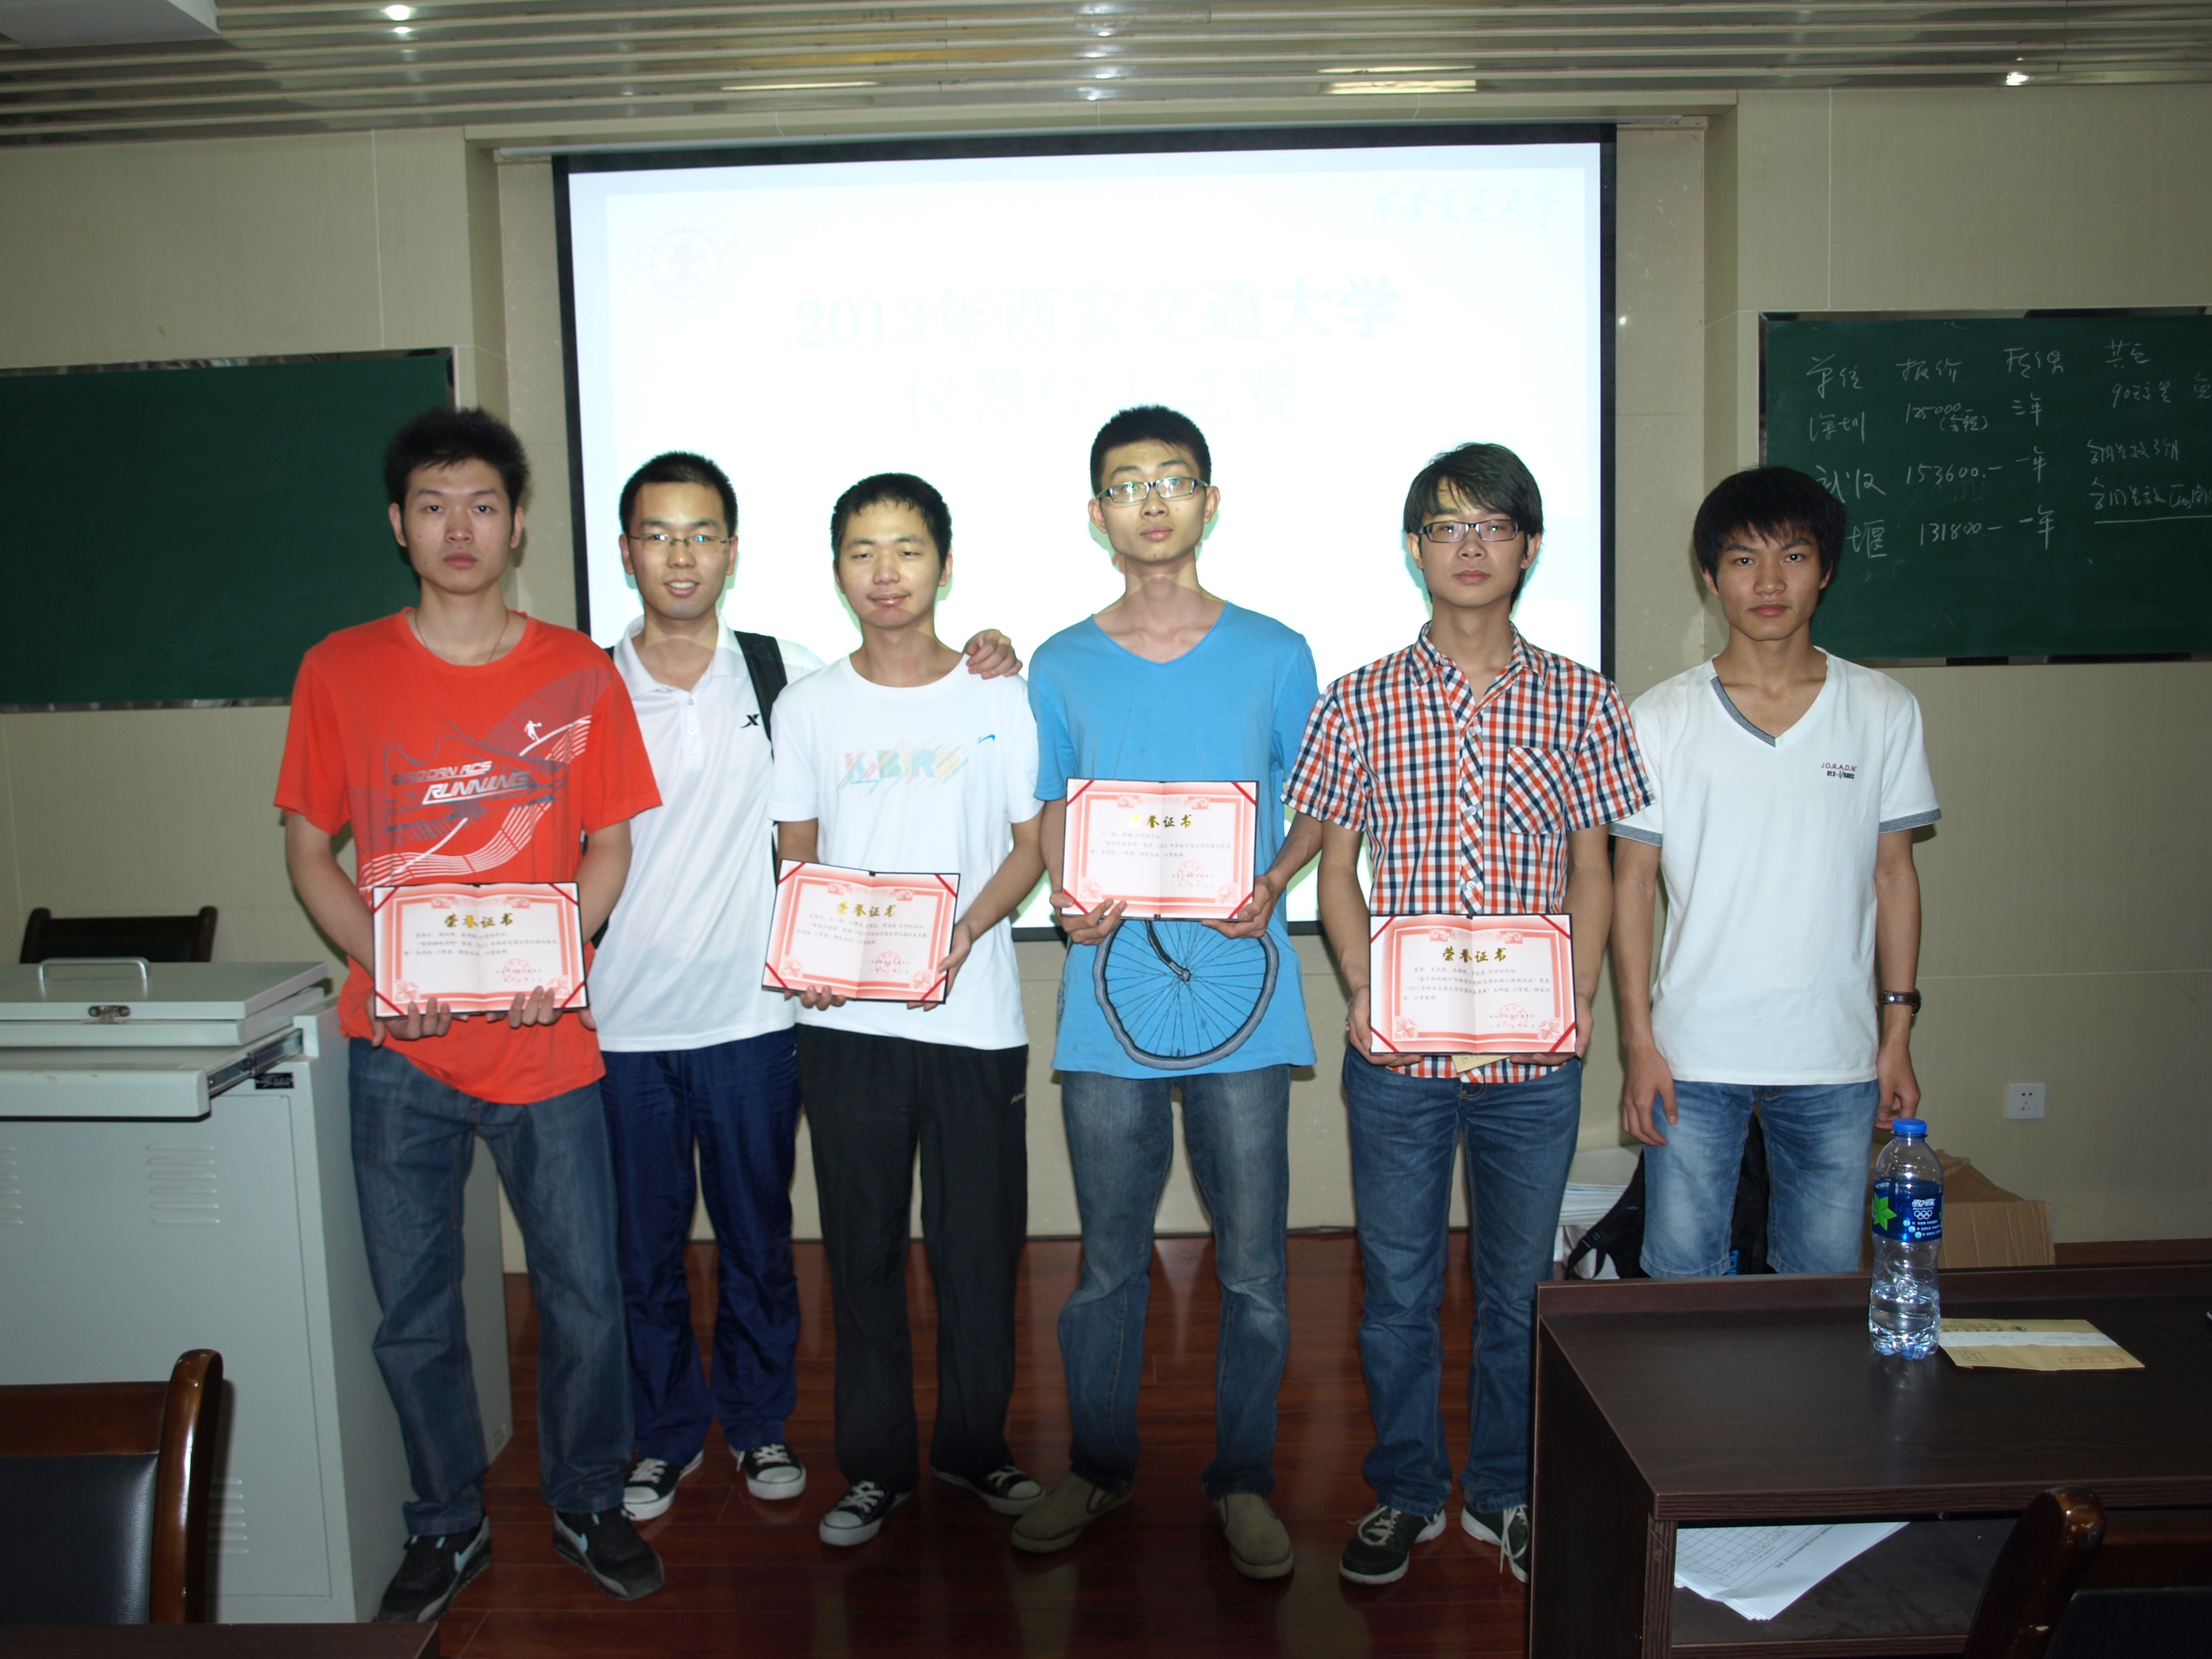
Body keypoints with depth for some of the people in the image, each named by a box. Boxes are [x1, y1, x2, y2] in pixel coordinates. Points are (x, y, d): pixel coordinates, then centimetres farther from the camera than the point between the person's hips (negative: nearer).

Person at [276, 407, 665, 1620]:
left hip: (546, 1042, 0)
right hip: (399, 1046, 0)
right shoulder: (340, 671, 3)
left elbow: (608, 846, 7)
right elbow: (308, 851, 7)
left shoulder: (578, 673, 3)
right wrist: (381, 966, -10)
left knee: (585, 1300, 7)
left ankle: (587, 1504, 31)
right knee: (413, 1313, 11)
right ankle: (446, 1527, 33)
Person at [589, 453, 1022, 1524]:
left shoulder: (784, 674, 0)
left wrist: (990, 670, -7)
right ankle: (664, 1434, 32)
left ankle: (758, 1421, 33)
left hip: (749, 1013, 0)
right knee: (642, 1245, 12)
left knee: (757, 1236, 13)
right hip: (622, 1023, 0)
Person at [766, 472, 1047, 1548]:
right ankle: (875, 1465, 24)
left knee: (979, 1243, 7)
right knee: (863, 1246, 8)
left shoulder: (999, 700, 2)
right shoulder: (808, 708, 6)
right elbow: (797, 856, 9)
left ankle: (974, 1447, 27)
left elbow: (1032, 847, 3)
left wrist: (964, 932, -15)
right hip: (847, 1018, 1)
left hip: (975, 1014, -1)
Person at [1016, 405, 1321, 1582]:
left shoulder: (1274, 655, 4)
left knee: (1253, 1265, 6)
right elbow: (1052, 818, 12)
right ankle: (1098, 1469, 30)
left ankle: (1243, 1481, 25)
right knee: (1108, 1259, 11)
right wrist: (1068, 895, -8)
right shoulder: (1061, 667, 6)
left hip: (1241, 991, 0)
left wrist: (1271, 884, -8)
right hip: (1108, 993, 1)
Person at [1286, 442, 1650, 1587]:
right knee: (1398, 1286, 11)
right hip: (1396, 1055, 0)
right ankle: (1406, 1491, 30)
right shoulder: (1362, 702, 1)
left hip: (1534, 1059, 1)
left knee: (1519, 1286, 13)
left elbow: (1591, 871, 6)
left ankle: (1506, 1493, 33)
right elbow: (1336, 868, 4)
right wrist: (1360, 991, -10)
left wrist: (1581, 999, -7)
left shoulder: (1579, 701, 3)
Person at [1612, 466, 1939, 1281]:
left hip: (1835, 1060, 1)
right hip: (1694, 1058, -1)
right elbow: (1633, 883, 0)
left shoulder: (1885, 710, 3)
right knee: (1681, 1282, 7)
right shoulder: (1661, 716, -1)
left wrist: (1897, 1036, 5)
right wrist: (1639, 1043, -4)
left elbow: (1893, 875, 8)